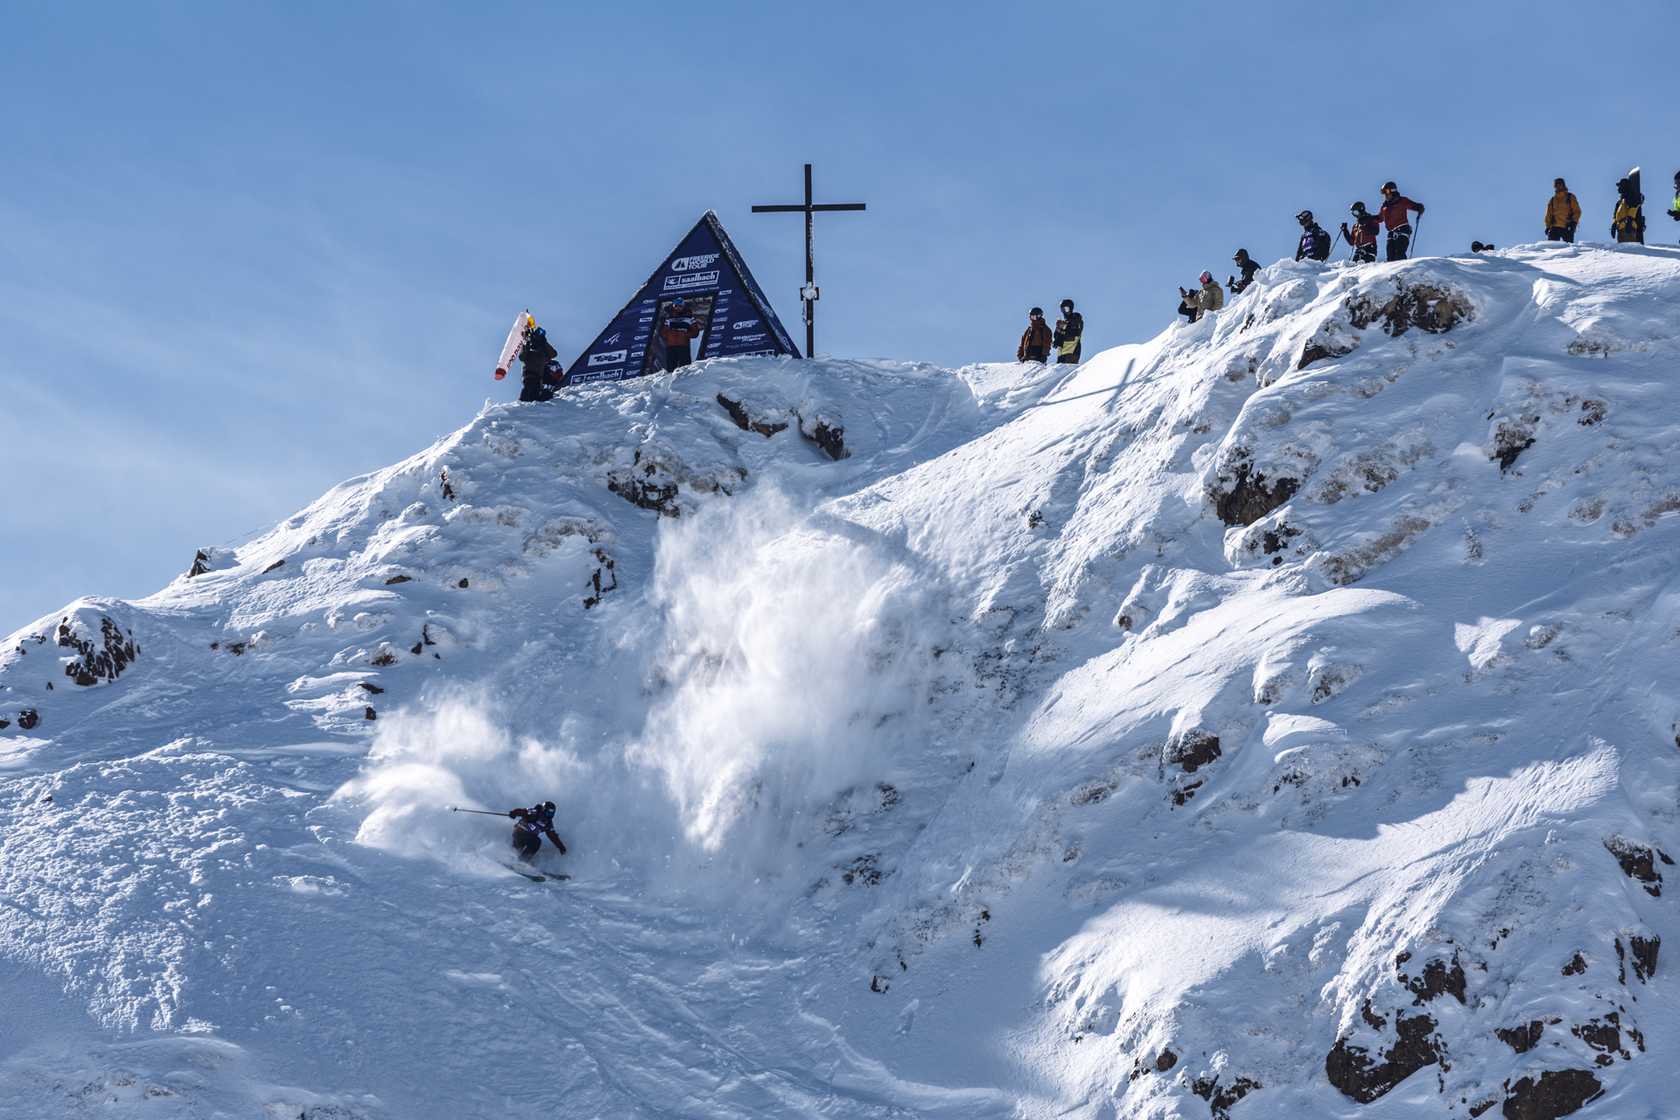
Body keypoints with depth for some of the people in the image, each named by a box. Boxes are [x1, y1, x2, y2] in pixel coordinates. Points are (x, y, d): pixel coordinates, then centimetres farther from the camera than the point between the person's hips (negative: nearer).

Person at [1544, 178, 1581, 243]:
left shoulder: (1570, 197, 7)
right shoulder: (1553, 200, 16)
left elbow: (1577, 211, 2)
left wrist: (1574, 222, -11)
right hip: (1555, 228, 2)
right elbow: (1549, 214, 19)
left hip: (1567, 228, -2)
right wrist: (1548, 226, 9)